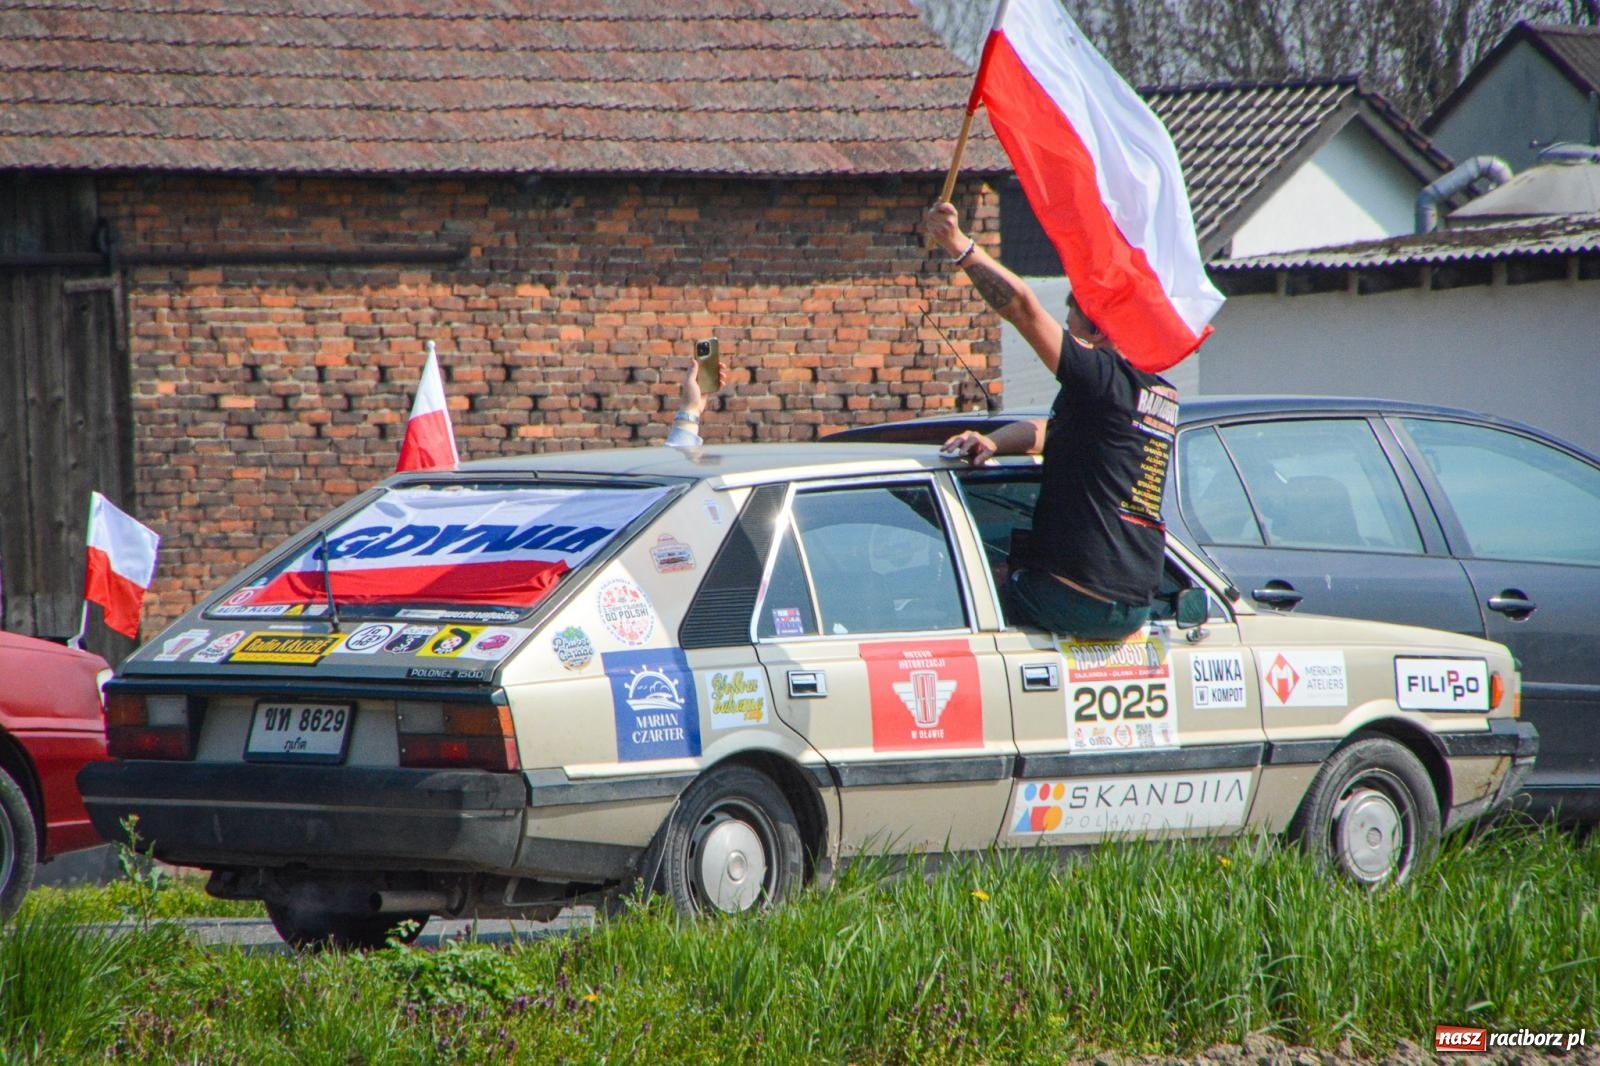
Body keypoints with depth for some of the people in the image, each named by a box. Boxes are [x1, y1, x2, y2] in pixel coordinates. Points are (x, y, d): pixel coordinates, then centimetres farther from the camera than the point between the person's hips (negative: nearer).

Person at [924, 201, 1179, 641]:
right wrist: (992, 442, 4)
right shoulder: (1164, 399, 14)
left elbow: (1024, 306, -18)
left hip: (1075, 600, -9)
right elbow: (1051, 431, 21)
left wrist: (959, 245, -13)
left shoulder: (1105, 380, -13)